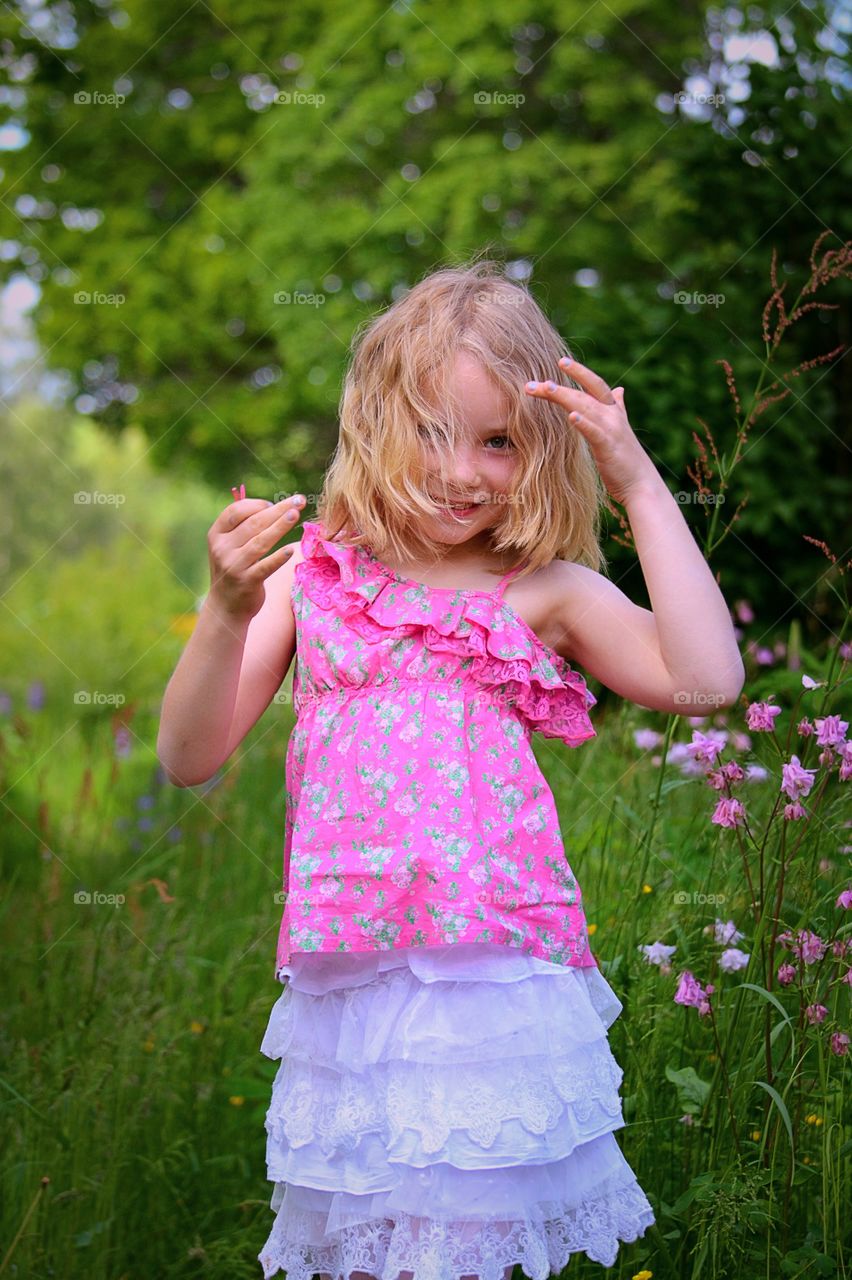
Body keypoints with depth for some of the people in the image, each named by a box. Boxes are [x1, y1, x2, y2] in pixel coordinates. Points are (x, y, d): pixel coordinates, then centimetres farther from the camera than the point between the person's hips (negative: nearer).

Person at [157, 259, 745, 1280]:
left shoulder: (547, 594, 3)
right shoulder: (311, 575, 6)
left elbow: (705, 676, -12)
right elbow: (189, 756, 4)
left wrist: (641, 487, -10)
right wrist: (227, 612, -13)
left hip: (497, 981, -1)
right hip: (347, 984, 2)